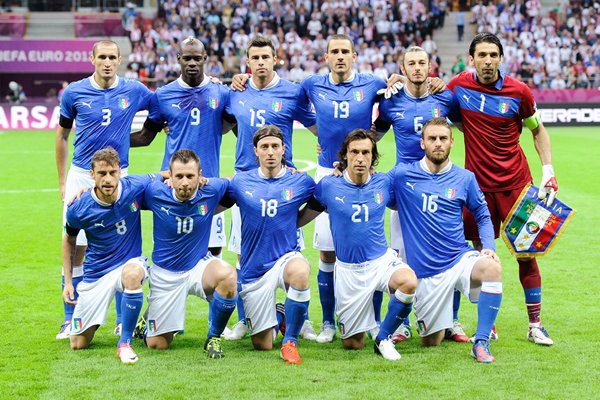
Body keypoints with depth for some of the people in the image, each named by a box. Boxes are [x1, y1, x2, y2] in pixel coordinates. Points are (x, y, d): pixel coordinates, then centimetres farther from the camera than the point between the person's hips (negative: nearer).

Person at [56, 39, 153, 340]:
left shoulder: (134, 91, -1)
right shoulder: (74, 92, -1)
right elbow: (62, 135, 10)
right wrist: (62, 180, 8)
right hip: (80, 177, 0)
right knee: (76, 248, 0)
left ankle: (123, 321, 12)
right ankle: (71, 320, 10)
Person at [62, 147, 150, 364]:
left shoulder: (135, 187, -17)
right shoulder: (78, 209, -16)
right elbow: (69, 240, 6)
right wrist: (68, 282, 5)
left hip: (129, 262, -1)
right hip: (95, 272, 1)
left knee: (133, 273, -42)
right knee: (78, 344, 3)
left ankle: (125, 342, -23)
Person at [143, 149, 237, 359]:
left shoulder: (211, 190, -15)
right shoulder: (155, 192, -18)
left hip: (199, 265, 0)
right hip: (165, 274, 0)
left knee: (228, 275, -36)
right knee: (157, 345, 2)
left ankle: (214, 337, -13)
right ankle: (149, 319, 41)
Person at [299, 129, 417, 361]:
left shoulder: (383, 183, -2)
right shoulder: (328, 186, -6)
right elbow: (302, 217, 8)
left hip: (382, 260, 1)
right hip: (348, 269, -1)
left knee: (409, 282, -35)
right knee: (352, 344, 2)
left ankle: (384, 338, -11)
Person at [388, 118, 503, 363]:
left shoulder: (465, 178, 4)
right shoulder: (402, 175, -1)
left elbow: (482, 216, 14)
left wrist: (488, 247, -2)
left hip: (460, 259, 0)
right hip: (426, 269, 0)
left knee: (492, 268, -35)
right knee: (431, 342, 4)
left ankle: (481, 343, -22)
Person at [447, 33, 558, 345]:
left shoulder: (519, 91, -6)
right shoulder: (459, 85, -3)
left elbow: (537, 129, 8)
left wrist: (548, 171, 0)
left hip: (516, 183, -1)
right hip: (477, 184, 1)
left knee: (526, 252, 1)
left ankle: (535, 325, 9)